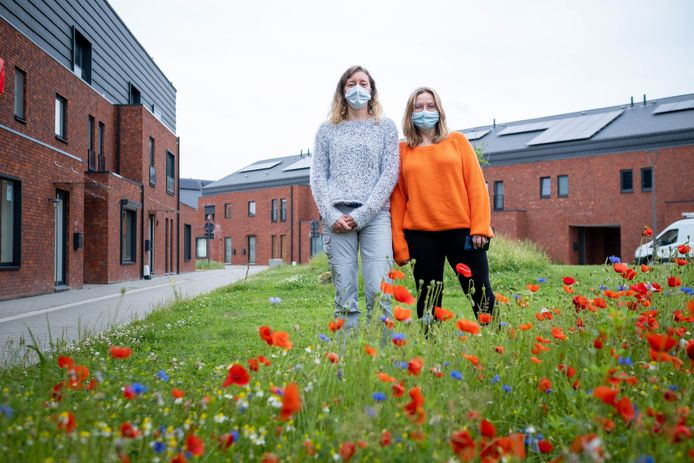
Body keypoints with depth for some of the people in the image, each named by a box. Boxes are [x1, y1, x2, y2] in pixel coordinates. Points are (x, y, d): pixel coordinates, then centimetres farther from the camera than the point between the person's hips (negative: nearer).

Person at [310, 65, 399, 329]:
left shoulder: (386, 127, 12)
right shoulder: (327, 130, 15)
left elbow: (390, 173, 2)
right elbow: (318, 176, 9)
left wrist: (362, 214, -8)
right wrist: (331, 215, -7)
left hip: (375, 215, -1)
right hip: (337, 217, 1)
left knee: (378, 291, -12)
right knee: (344, 295, -2)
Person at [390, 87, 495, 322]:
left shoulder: (457, 141, 9)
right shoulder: (402, 150, 10)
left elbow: (476, 185, 4)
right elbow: (398, 198, 7)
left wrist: (480, 227, -6)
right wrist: (399, 243, 1)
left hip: (461, 230, 0)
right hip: (420, 235, 1)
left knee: (481, 295, 1)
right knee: (428, 301, 7)